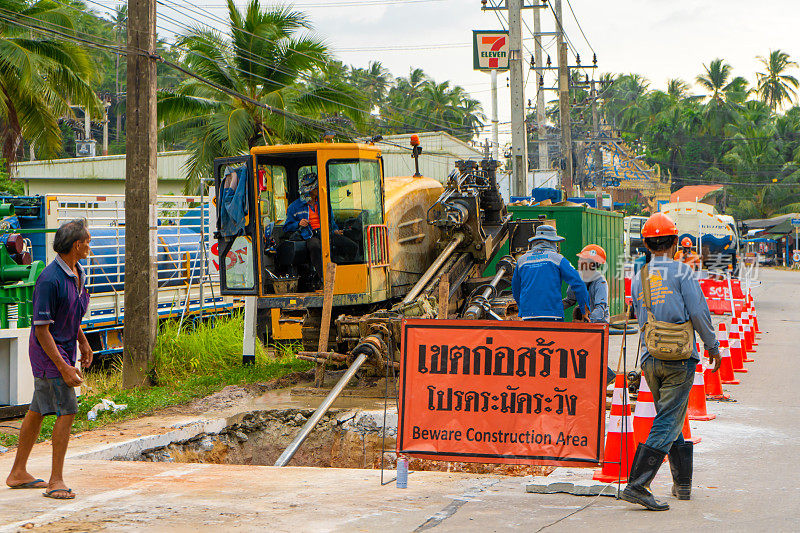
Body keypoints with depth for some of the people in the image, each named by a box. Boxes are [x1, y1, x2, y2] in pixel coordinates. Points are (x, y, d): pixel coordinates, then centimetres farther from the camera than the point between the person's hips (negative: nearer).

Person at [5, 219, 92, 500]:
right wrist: (64, 367, -23)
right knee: (67, 411, -12)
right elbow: (41, 328, -21)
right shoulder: (50, 279, -22)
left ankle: (18, 473, 24)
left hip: (64, 347, 9)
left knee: (38, 411, 15)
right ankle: (56, 480, -6)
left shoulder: (76, 272, 6)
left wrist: (83, 342, 22)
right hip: (48, 351, -9)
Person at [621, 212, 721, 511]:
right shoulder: (681, 271, -5)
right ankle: (637, 485, -17)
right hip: (679, 358, -6)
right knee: (667, 424, -7)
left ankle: (682, 484, 25)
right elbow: (698, 312, -8)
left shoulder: (638, 280, 11)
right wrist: (712, 346, 4)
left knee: (670, 420, 19)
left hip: (650, 359, 6)